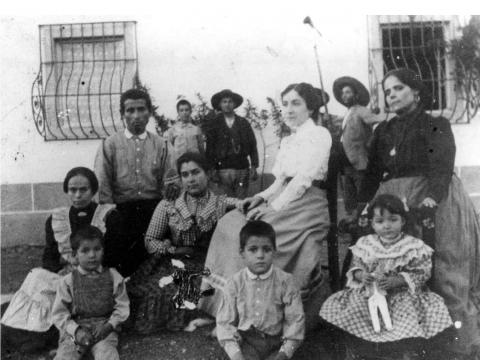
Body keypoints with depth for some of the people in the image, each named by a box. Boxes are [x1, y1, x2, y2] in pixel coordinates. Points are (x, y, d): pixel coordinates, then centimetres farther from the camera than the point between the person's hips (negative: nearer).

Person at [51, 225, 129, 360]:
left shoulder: (113, 277, 6)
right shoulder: (67, 281, 5)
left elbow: (122, 307, 6)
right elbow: (59, 313, 4)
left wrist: (109, 325, -10)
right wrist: (76, 330, -12)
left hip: (104, 327, -1)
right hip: (75, 328, 1)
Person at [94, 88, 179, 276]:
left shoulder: (160, 144, 9)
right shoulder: (110, 144, 4)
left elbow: (168, 178, 9)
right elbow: (102, 185, 1)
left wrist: (171, 186, -13)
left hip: (154, 210, 1)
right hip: (122, 210, -1)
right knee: (122, 263, -1)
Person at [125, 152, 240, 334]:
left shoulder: (221, 203, 6)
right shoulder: (168, 206, 8)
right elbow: (150, 241, 11)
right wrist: (172, 249, -6)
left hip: (205, 265, -1)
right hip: (173, 263, 2)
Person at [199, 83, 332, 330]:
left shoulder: (319, 134, -3)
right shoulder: (287, 141, 23)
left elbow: (304, 179, -13)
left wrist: (273, 207, -19)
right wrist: (261, 197, 1)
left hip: (306, 205, -8)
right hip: (284, 202, 8)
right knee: (229, 224, -10)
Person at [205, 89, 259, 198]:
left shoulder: (244, 123, 11)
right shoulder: (213, 125, 7)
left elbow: (253, 145, 9)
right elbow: (209, 149, 3)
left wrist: (254, 166, 1)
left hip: (242, 169, 2)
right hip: (223, 170, -1)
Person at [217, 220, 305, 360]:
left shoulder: (285, 281, -6)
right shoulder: (234, 283, -5)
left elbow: (295, 320, -3)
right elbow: (225, 322, -1)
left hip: (276, 342, 0)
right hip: (246, 341, 0)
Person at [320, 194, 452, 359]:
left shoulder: (414, 247, -5)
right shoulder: (365, 244, 3)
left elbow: (421, 274, -8)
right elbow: (355, 267, 9)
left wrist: (396, 281, -22)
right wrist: (361, 275, -16)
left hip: (401, 295, -2)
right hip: (368, 293, 2)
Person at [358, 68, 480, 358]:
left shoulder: (436, 125, 6)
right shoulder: (383, 130, 19)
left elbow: (442, 164, -11)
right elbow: (373, 172, 13)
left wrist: (433, 195, -29)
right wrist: (363, 204, -2)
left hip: (433, 201, -4)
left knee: (444, 273, -5)